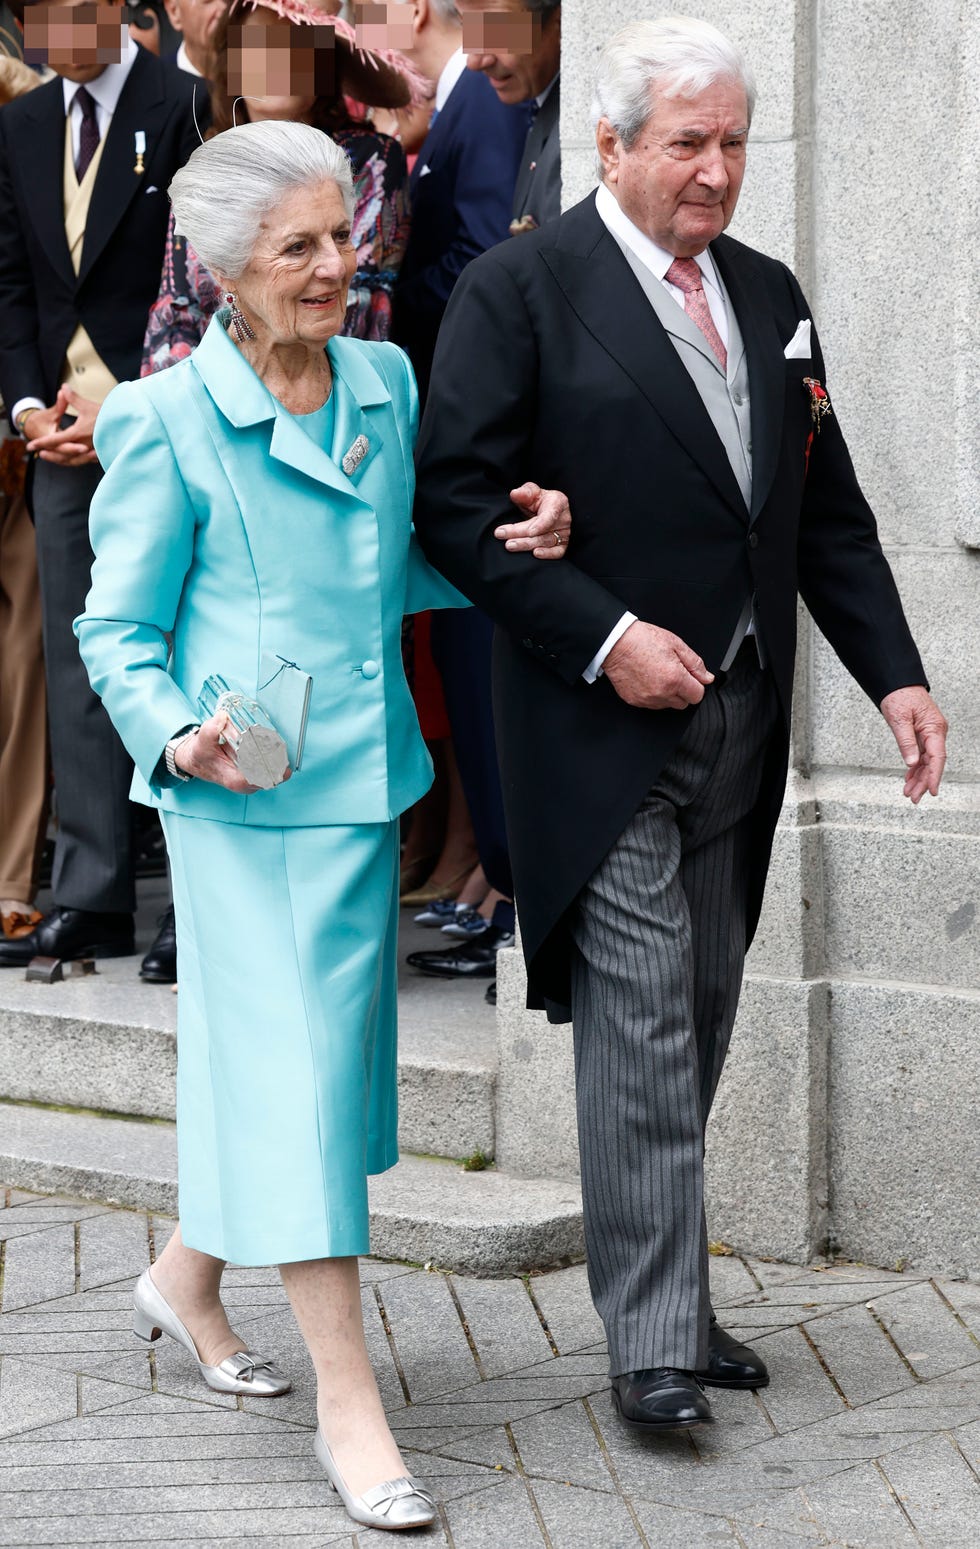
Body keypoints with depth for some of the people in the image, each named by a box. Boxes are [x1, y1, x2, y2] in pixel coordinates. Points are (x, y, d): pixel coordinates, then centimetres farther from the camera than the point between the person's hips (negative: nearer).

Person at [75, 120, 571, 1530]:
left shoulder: (386, 382, 7)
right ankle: (347, 1400, -1)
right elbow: (117, 627, -4)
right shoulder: (168, 423, -10)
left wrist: (508, 546, 2)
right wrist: (175, 737, -21)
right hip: (249, 798, -7)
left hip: (368, 779, 7)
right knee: (293, 1060, -5)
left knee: (322, 1048, 15)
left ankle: (187, 1277, 38)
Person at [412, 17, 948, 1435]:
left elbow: (829, 508, 16)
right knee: (643, 1023, -9)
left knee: (699, 1025, 11)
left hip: (738, 727, 6)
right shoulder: (520, 290, -6)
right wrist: (605, 640, -17)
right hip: (605, 724, -6)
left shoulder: (768, 295, 13)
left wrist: (894, 673, 5)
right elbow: (457, 502, -12)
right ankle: (654, 1342, -5)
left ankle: (666, 1296, 21)